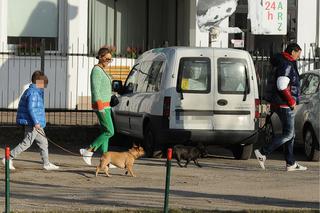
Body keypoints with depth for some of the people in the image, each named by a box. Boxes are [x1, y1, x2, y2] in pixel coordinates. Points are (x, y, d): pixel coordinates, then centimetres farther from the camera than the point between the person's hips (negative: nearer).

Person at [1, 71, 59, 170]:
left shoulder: (33, 91, 17)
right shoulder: (33, 92, -16)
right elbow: (31, 108, -23)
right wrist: (36, 122, -24)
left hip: (35, 124, 11)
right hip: (32, 123, -11)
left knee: (43, 142, 12)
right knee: (27, 143, -6)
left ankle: (46, 164, 17)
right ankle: (8, 159, -2)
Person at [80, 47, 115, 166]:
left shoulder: (103, 70, 16)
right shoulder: (96, 70, -14)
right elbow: (95, 90, -19)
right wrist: (101, 108, -24)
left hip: (105, 105, 10)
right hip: (101, 105, -10)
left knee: (106, 132, 8)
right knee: (110, 132, -10)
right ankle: (88, 151, -6)